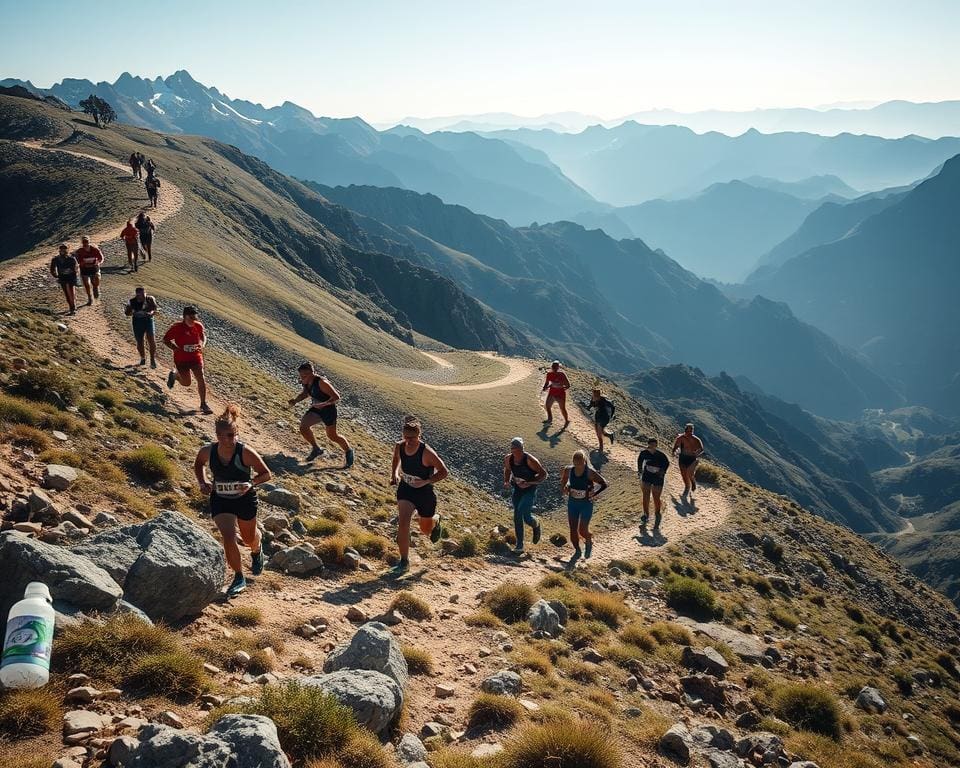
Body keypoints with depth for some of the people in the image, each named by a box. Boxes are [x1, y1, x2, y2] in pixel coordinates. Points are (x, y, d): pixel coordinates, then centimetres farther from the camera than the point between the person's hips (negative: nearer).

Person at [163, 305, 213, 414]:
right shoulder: (177, 328, -17)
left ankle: (203, 404, 3)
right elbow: (166, 340, -8)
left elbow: (203, 335, 14)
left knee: (201, 379, -9)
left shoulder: (198, 326, -6)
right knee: (186, 383, 6)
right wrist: (175, 348, -23)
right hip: (181, 359, -3)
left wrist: (202, 344, -7)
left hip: (196, 357, 3)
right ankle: (174, 375, 40)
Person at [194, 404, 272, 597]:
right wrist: (202, 483, -10)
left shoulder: (246, 453, -27)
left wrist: (251, 483, -34)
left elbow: (266, 474, -16)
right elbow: (198, 464, 6)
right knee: (228, 537, -17)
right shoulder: (208, 451, -19)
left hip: (245, 499, -1)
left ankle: (257, 552, 60)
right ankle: (239, 578, 4)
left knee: (249, 538, 20)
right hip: (220, 500, 1)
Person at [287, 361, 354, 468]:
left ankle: (348, 451, 33)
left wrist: (323, 404, -41)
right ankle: (316, 449, 15)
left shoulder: (321, 382, -31)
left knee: (332, 436, 6)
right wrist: (295, 400, -6)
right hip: (316, 408, 7)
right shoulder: (306, 382, -9)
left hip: (328, 409, -7)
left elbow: (336, 397, -29)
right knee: (303, 427, -9)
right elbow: (305, 394, 12)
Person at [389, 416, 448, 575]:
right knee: (403, 523, -18)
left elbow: (444, 471, -18)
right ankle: (404, 562, -7)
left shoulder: (426, 452, -27)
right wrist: (394, 473, -2)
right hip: (405, 489, 3)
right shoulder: (399, 447, -12)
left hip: (425, 492, -3)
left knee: (426, 530, 17)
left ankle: (436, 521, 55)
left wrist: (425, 481, -28)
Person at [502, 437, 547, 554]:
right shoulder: (508, 459, -8)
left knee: (526, 517, -19)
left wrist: (529, 483, -25)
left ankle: (536, 525, 16)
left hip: (530, 490, -5)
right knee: (517, 518, 5)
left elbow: (543, 474, -15)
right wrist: (506, 481, -3)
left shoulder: (530, 460, -23)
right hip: (517, 490, 5)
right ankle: (519, 546, 16)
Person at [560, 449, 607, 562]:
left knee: (582, 530, -3)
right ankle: (577, 551, 29)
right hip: (572, 503, 4)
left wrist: (594, 495, -16)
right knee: (573, 530, 6)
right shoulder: (569, 470, -9)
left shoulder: (590, 472, -20)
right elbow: (563, 478, 14)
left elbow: (604, 484, -11)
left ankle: (589, 542, 32)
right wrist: (563, 489, -1)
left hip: (586, 504, -4)